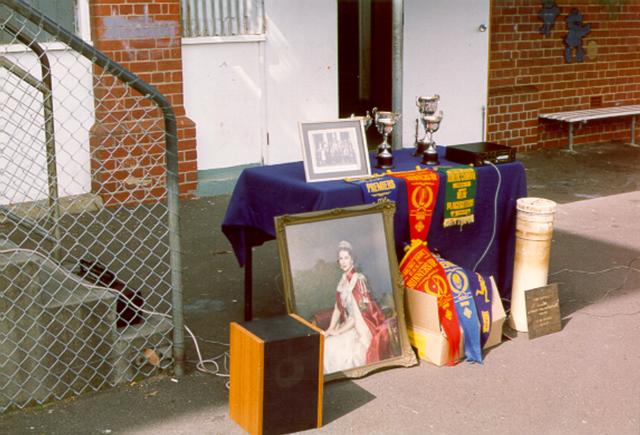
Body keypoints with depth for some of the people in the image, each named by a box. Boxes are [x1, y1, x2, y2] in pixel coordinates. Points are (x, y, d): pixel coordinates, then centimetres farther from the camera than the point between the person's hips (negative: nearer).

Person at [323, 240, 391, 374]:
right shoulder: (343, 280, 5)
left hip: (364, 327, -7)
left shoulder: (358, 280, -17)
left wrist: (339, 331, -15)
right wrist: (330, 329, -3)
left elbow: (359, 313, -18)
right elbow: (338, 308, 9)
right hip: (350, 325, 7)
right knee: (327, 345, -7)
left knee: (342, 350, -22)